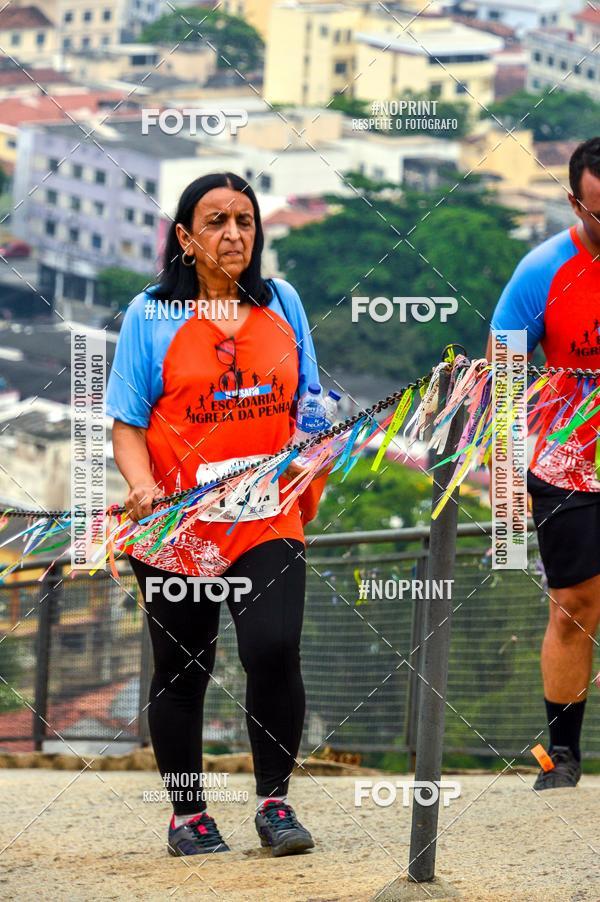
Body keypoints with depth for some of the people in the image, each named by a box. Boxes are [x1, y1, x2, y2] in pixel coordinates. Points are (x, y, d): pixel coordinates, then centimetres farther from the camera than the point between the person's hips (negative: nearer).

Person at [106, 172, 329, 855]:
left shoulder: (281, 304, 8)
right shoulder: (150, 315, -1)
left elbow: (307, 407, 18)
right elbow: (127, 425, -1)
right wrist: (144, 488, -17)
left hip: (269, 522, 1)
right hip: (177, 529, -1)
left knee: (274, 650, -16)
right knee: (181, 671, 8)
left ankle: (274, 802, 0)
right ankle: (187, 815, 25)